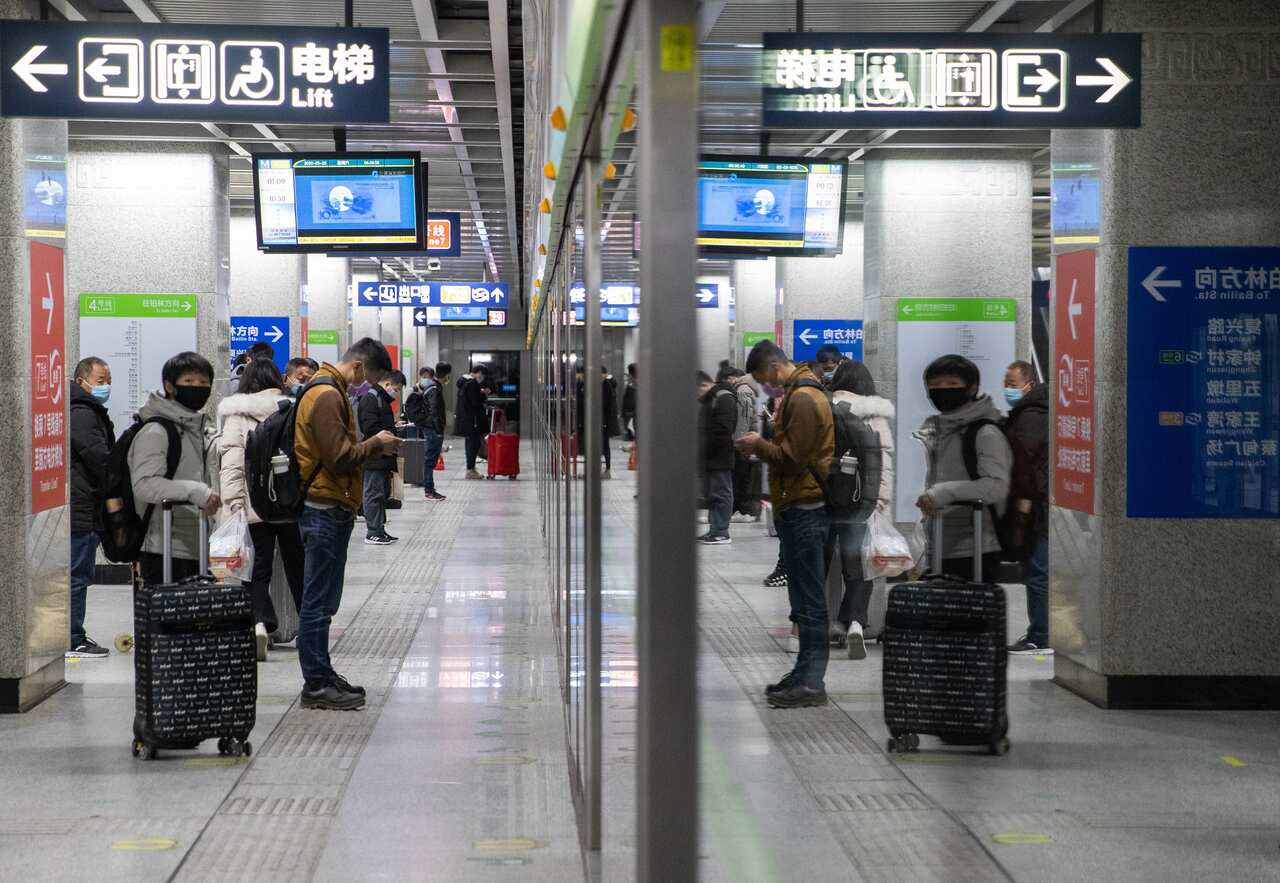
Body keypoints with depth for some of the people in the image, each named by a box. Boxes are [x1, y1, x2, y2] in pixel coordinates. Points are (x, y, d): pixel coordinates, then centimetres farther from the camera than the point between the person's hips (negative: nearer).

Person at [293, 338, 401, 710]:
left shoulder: (332, 392, 18)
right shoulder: (328, 396, -15)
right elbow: (340, 458, -20)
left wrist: (373, 444, 10)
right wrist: (376, 444, -7)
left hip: (328, 510, 11)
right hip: (326, 509, -11)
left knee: (321, 600, 15)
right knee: (318, 602, -5)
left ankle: (321, 676, 22)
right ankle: (317, 685, -2)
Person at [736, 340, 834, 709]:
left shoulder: (802, 399, -15)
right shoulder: (800, 393, 18)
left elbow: (793, 457, -19)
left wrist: (759, 446, -6)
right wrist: (763, 446, 9)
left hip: (803, 509, -10)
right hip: (799, 507, 10)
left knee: (809, 600, -7)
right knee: (806, 599, 14)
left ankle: (811, 682, -4)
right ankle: (805, 675, 20)